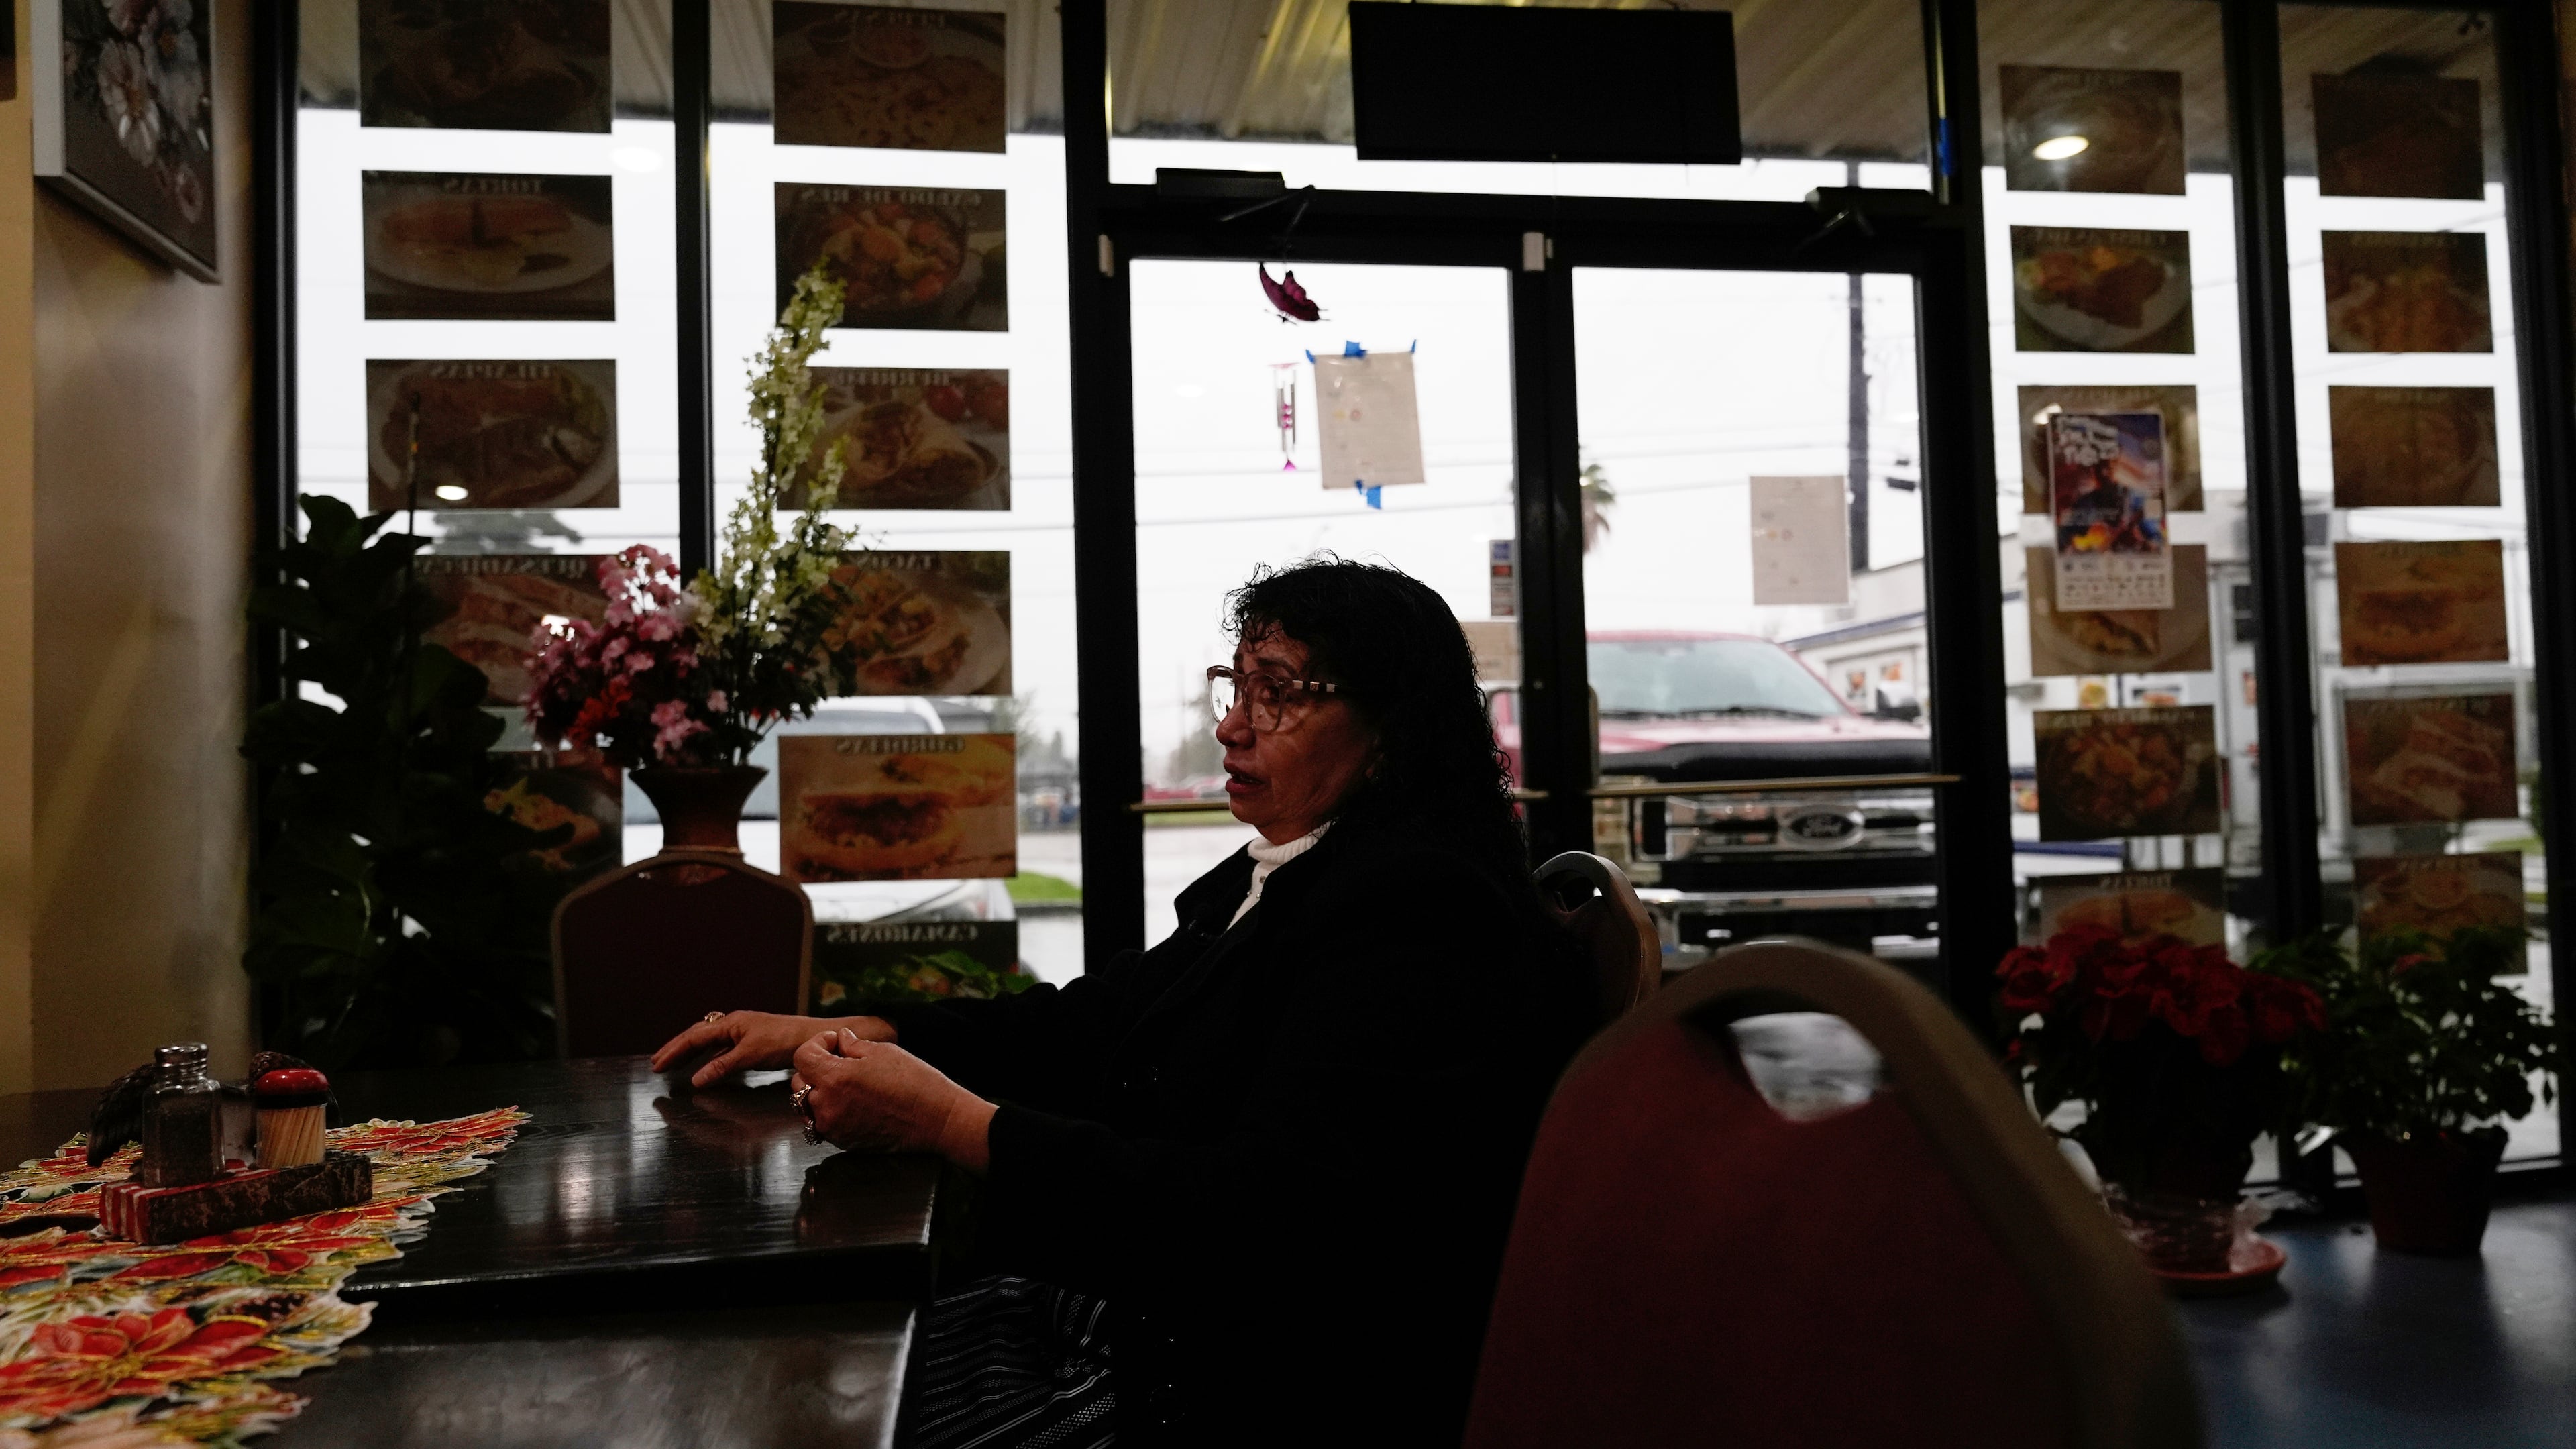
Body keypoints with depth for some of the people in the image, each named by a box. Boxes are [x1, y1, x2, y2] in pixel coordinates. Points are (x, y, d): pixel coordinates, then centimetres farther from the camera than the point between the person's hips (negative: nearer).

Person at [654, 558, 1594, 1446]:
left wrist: (951, 1123, -27)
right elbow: (1093, 1022, 13)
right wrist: (840, 1035, 2)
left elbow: (1259, 1211, -28)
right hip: (1140, 1314, 9)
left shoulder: (1416, 915, -21)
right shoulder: (1281, 876, 9)